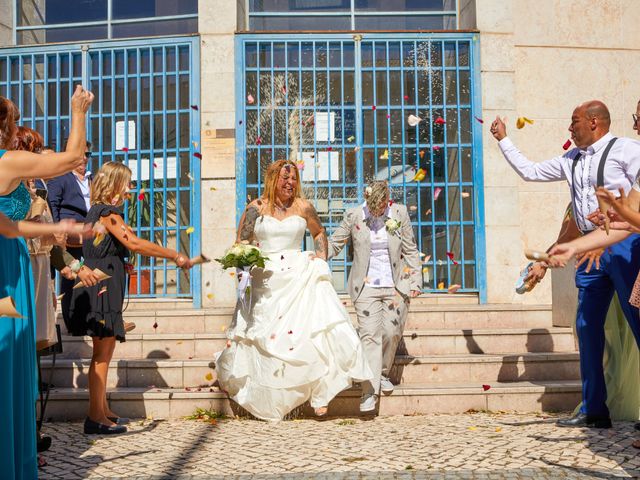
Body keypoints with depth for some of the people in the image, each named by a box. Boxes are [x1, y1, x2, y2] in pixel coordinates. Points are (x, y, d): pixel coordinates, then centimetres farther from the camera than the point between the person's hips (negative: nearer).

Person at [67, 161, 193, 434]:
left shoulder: (98, 210, 18)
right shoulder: (108, 212, -12)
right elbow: (134, 243, -25)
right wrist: (175, 256, -23)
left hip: (102, 287, 10)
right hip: (104, 286, -10)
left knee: (103, 352, 14)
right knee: (103, 353, -8)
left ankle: (102, 411, 21)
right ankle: (96, 417, -5)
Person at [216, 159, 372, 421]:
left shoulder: (303, 207, 6)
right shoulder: (256, 208, 2)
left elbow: (319, 232, 22)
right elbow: (241, 242, 8)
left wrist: (321, 258, 8)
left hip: (299, 276, 0)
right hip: (265, 280, 0)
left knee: (313, 329, -13)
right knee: (262, 337, 2)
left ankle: (320, 393, -6)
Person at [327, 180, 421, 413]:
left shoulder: (400, 213, -1)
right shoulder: (353, 216, -3)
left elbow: (410, 250, 4)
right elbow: (334, 243, 3)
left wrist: (415, 281, 1)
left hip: (396, 285, 1)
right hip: (366, 286, -1)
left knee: (391, 331, 0)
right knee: (369, 335, -7)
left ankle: (383, 373, 27)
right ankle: (370, 391, -5)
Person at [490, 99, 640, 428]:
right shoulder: (571, 160, 19)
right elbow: (529, 171, 28)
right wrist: (503, 140, 30)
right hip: (592, 249, 8)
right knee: (587, 326, 6)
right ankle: (593, 411, 14)